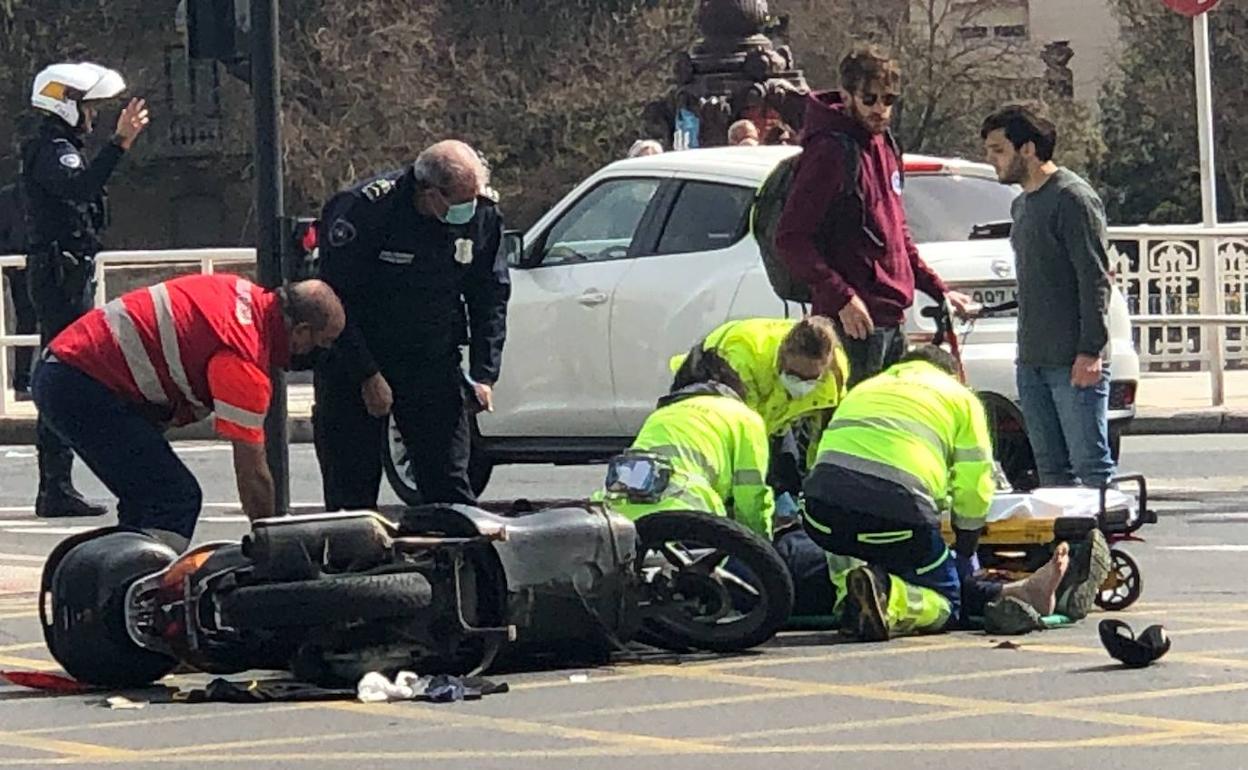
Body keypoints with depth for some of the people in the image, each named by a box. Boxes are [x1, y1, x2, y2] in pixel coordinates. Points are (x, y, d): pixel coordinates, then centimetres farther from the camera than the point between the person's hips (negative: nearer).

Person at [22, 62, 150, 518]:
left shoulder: (55, 148, 20)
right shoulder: (53, 151, -13)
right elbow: (80, 187, -33)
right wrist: (120, 143, -38)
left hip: (66, 276, 11)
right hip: (62, 275, -11)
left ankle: (54, 488, 16)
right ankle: (56, 489, -16)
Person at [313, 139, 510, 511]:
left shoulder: (483, 215, -7)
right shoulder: (365, 209, -22)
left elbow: (491, 299, 6)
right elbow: (337, 300, -17)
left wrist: (483, 374, -3)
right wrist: (367, 375, -19)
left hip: (433, 361, 4)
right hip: (354, 359, -3)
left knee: (450, 483, 0)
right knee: (351, 491, -3)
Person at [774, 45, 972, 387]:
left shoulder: (884, 146, 15)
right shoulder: (830, 152, -13)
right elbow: (790, 238, -18)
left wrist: (938, 290, 20)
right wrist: (842, 297, -23)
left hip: (890, 318, 9)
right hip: (855, 321, -9)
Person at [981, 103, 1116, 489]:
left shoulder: (1073, 198, -9)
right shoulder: (1022, 204, 19)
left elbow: (1094, 279, -14)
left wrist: (1090, 351, -19)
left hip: (1074, 362, -9)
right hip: (1032, 361, 9)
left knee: (1091, 465, -9)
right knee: (1051, 468, 9)